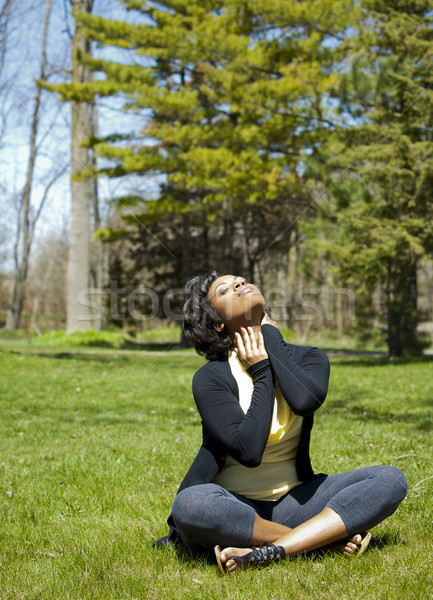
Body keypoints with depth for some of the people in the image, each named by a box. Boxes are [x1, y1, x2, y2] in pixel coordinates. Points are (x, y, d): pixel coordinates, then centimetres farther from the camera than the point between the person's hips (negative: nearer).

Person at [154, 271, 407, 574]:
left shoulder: (308, 358, 3)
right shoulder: (211, 378, -8)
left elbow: (305, 400, -22)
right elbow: (248, 450, -23)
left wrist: (270, 336, -9)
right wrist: (262, 373, -13)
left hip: (291, 502, 3)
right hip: (231, 508, -3)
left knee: (391, 479, -16)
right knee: (190, 504, -38)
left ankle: (271, 552, -29)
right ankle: (329, 534, -22)